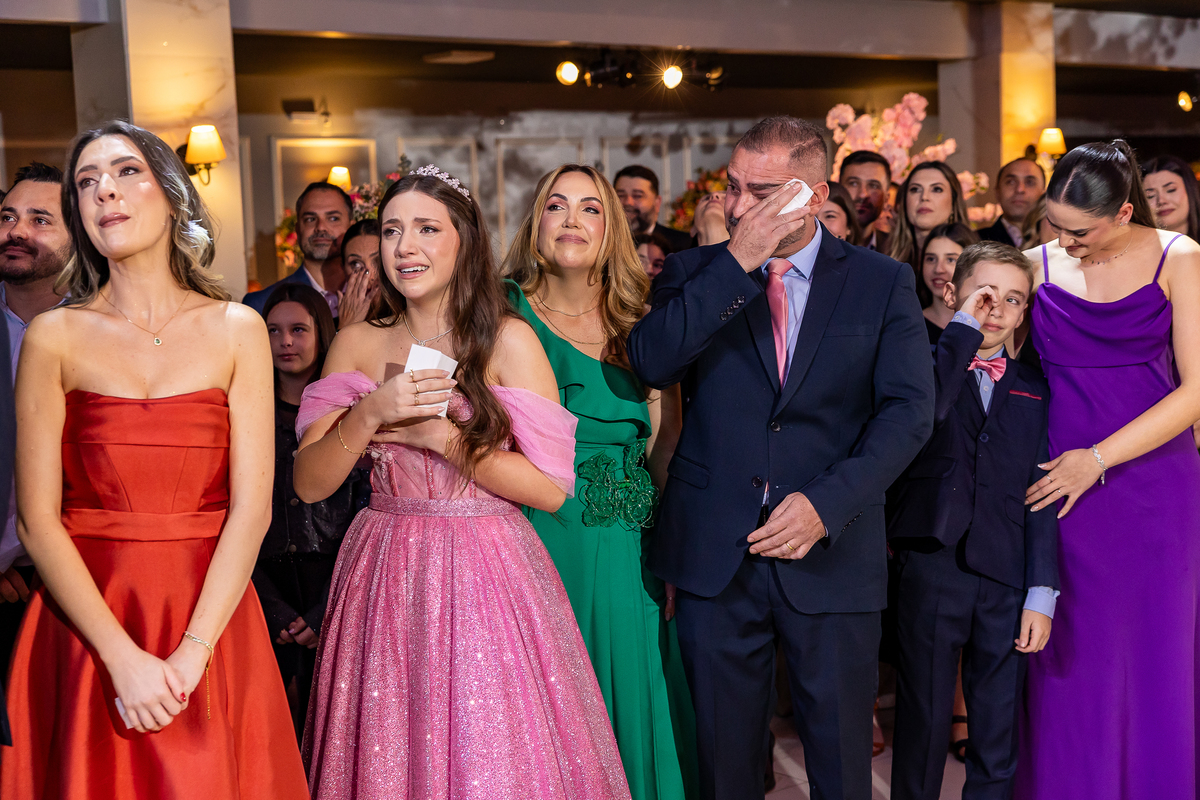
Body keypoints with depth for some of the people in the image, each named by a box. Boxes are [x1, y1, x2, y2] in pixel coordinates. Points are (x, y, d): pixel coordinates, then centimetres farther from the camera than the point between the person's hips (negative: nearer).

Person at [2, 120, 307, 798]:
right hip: (83, 625, 0)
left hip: (211, 616, 0)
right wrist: (124, 656, -14)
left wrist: (191, 652, -14)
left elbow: (252, 506, -5)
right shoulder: (54, 336, 1)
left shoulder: (237, 330, 1)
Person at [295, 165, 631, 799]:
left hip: (485, 579, -3)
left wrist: (441, 437, -15)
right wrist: (370, 415, -17)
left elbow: (551, 488, -10)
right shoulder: (356, 344, 5)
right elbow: (309, 484, -1)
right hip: (384, 578, 3)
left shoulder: (508, 340, -5)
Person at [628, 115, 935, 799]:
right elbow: (651, 363, -13)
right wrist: (737, 264, -16)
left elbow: (909, 409, -6)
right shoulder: (696, 273, 5)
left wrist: (827, 502, -17)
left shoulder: (884, 282, 2)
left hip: (832, 549, 0)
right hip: (714, 553, 1)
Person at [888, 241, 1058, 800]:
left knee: (999, 737, 10)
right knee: (923, 723, 5)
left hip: (1006, 583, 3)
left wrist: (1041, 593, -1)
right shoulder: (926, 365, 5)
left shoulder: (1035, 389, 11)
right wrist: (964, 326, -12)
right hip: (931, 568, -2)